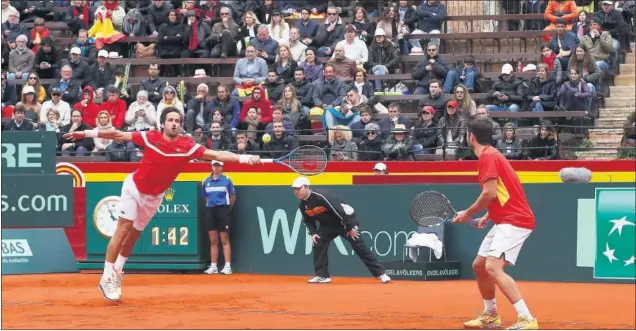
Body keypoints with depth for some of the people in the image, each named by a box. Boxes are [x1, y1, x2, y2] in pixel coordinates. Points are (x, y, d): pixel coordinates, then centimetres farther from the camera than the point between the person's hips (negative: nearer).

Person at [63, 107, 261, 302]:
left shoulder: (187, 146, -18)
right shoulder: (150, 138, -19)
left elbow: (216, 155, -24)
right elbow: (119, 135, -10)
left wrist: (244, 158, -37)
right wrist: (88, 133, -10)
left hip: (154, 196, 3)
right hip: (134, 187, -3)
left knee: (134, 234, 11)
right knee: (124, 228, -12)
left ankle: (116, 272, 28)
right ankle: (107, 278, -10)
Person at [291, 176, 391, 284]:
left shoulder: (320, 197, -31)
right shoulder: (303, 205, -3)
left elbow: (339, 210, -30)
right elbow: (308, 221, 13)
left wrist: (350, 228, -27)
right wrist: (313, 233, -6)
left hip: (346, 219, -8)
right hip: (328, 224, 8)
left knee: (359, 247, -10)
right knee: (318, 243, -8)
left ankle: (380, 273, -9)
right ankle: (322, 275, 1)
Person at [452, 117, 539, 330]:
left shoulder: (487, 157, -13)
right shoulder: (491, 155, 18)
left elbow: (490, 193, -21)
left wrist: (468, 214, -8)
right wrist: (488, 216, 18)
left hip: (514, 221, -11)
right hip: (505, 220, 11)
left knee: (493, 267, -24)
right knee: (479, 266, 19)